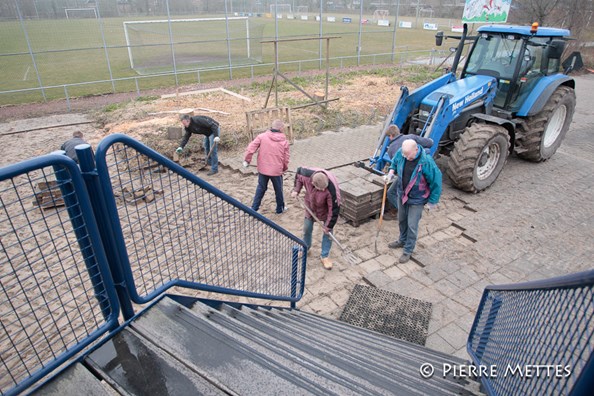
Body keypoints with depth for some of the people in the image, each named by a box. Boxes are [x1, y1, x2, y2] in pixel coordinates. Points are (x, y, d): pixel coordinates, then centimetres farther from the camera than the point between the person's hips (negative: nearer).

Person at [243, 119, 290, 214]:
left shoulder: (262, 136, -7)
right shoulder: (284, 141, -5)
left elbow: (250, 149, -12)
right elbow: (286, 158, 0)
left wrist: (246, 160, 1)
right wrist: (284, 169, 17)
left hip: (263, 169, 1)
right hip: (277, 170, -1)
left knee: (261, 188, 19)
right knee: (278, 189, 17)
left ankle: (254, 208, 22)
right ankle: (280, 208, 33)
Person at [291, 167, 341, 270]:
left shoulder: (332, 189, -42)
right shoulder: (306, 174, -35)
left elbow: (334, 208, -30)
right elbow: (298, 172, -7)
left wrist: (329, 226, -21)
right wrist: (296, 190, -13)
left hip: (326, 211, -3)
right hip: (311, 207, 3)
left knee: (328, 232, 3)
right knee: (307, 228, 16)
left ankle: (325, 256, 24)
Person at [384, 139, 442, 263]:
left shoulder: (426, 161, -31)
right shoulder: (401, 153, -16)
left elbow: (436, 181, -20)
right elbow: (395, 162, 9)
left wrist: (432, 201, -12)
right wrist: (391, 172, -11)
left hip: (417, 199, -5)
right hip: (402, 194, 6)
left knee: (412, 225, 4)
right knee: (402, 220, 23)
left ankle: (408, 250, 23)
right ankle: (402, 241, 47)